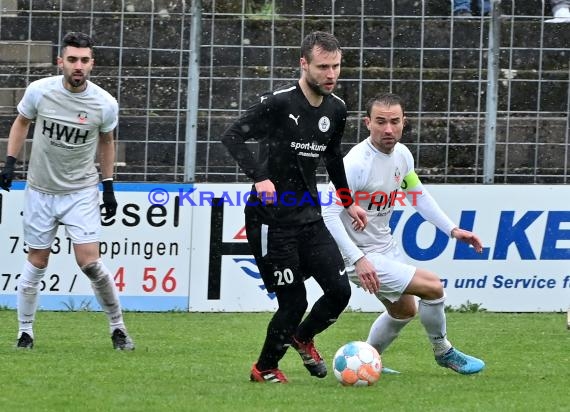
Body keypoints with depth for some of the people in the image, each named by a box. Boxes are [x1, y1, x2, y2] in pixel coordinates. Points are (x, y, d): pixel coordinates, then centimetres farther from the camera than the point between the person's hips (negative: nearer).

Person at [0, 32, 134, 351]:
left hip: (81, 191, -1)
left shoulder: (105, 104, -11)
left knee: (89, 262, -12)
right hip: (40, 190, 1)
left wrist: (109, 187, 8)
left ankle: (118, 326, 5)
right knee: (37, 263, 6)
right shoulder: (39, 91, -11)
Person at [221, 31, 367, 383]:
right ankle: (265, 368, 18)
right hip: (271, 219, -7)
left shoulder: (336, 109, 5)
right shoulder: (279, 103, -17)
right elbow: (233, 136, -23)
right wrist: (260, 177, -35)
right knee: (294, 301, -7)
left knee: (340, 290, -2)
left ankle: (302, 338, 29)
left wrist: (348, 202, 26)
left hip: (309, 218, 7)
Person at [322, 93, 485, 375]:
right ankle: (443, 352, 9)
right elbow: (329, 213, -29)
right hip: (363, 257, -9)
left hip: (385, 245, 9)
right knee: (432, 286, -13)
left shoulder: (401, 154, -1)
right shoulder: (357, 162, -27)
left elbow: (418, 194, 16)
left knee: (404, 311, 25)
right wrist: (358, 260, -34)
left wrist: (452, 229, 8)